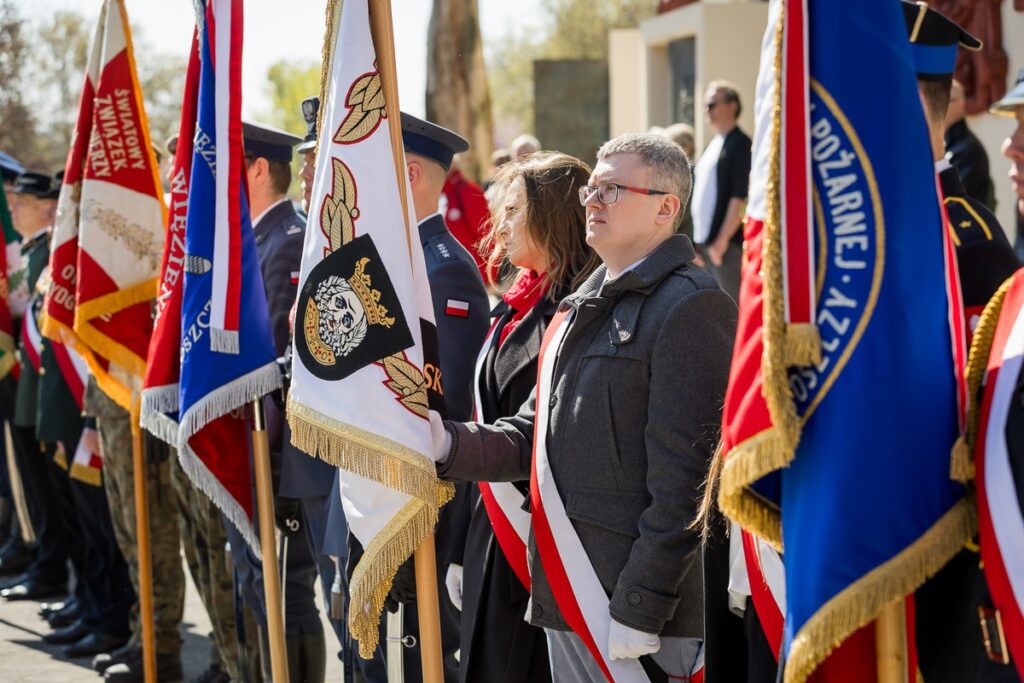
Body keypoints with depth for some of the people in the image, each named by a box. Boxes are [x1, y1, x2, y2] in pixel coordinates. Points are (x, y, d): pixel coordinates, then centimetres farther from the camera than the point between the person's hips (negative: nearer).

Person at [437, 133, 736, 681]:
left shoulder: (691, 309, -13)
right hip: (566, 596, 9)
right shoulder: (581, 308, 17)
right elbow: (533, 434, 18)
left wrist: (639, 613, -20)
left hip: (636, 604, -9)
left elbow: (684, 479, -18)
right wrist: (449, 444, -2)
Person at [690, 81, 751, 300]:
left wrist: (722, 239, -19)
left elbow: (740, 198, -16)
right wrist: (699, 239, 17)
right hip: (705, 241, 9)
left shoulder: (740, 144, -10)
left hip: (728, 243, -9)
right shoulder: (713, 144, 18)